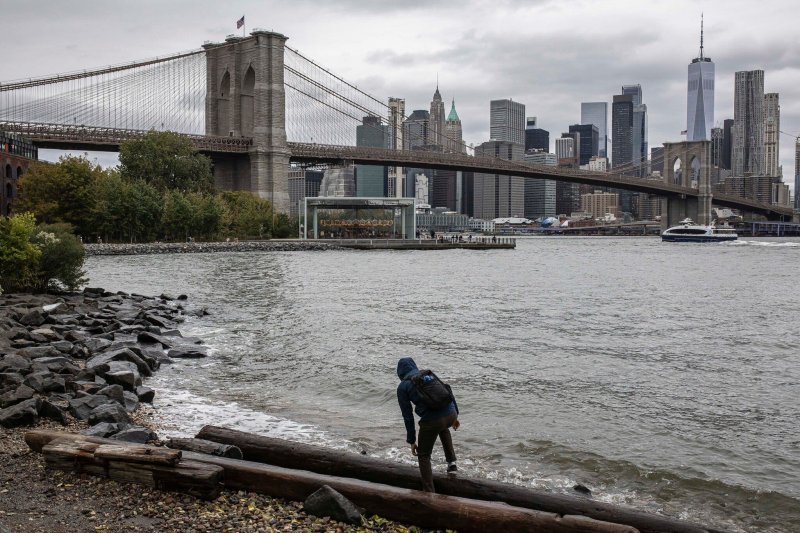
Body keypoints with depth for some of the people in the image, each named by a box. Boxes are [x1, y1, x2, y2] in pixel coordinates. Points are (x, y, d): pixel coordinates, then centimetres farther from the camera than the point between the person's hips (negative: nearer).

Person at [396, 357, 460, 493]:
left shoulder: (402, 387, 6)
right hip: (450, 414, 5)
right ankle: (452, 463, 36)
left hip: (431, 421, -5)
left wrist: (412, 441, 11)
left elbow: (408, 416, 4)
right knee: (443, 428, 42)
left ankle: (429, 493, 17)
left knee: (423, 456, 18)